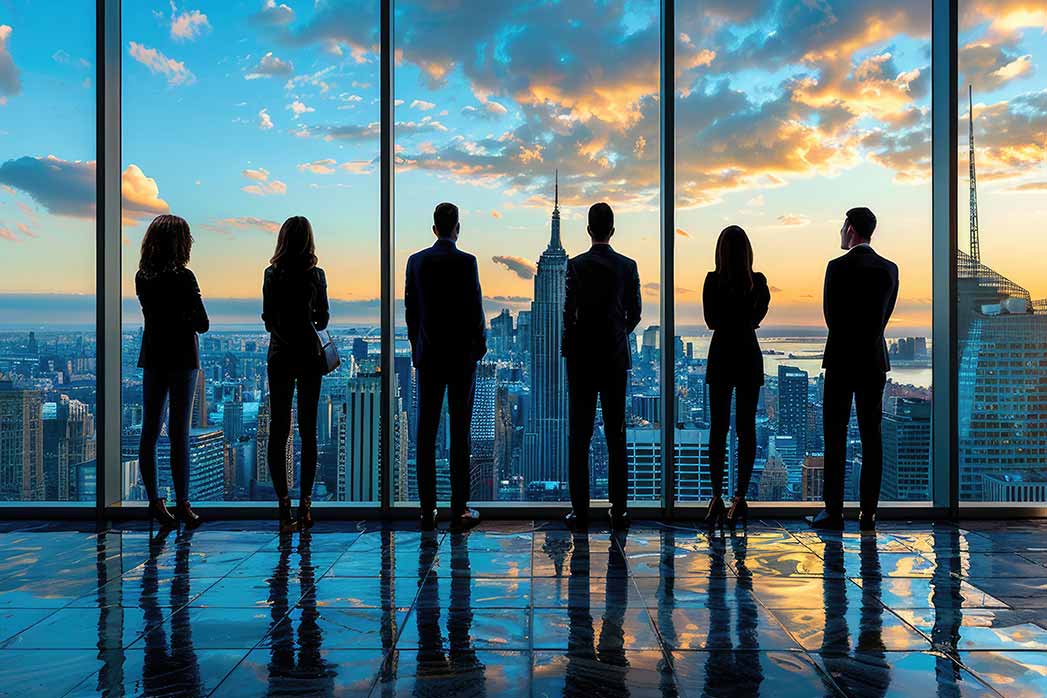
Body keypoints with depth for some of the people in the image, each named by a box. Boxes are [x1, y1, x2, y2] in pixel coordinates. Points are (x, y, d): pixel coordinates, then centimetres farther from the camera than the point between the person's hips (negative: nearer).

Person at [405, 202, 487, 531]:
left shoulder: (416, 261, 4)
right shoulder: (465, 261, -8)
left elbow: (410, 307, 8)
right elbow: (474, 307, -7)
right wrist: (479, 344, 7)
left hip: (428, 355, 3)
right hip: (461, 354, -3)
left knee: (426, 430, 6)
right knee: (460, 430, 1)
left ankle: (428, 508, 8)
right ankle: (460, 509, 3)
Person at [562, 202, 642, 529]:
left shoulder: (576, 265, -6)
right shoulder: (628, 266, 1)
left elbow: (569, 312, -8)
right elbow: (634, 313, 6)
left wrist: (567, 351, 5)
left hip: (582, 358, -2)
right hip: (616, 357, 2)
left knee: (579, 436, 3)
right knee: (616, 435, 7)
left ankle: (580, 509, 3)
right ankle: (618, 509, 8)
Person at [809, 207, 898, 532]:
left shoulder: (838, 267, -11)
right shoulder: (890, 269, 4)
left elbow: (830, 313, -3)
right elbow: (885, 314, 9)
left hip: (841, 359, -4)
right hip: (874, 361, 4)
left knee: (835, 435, 1)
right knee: (871, 435, 6)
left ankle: (833, 511, 0)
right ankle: (868, 512, 7)